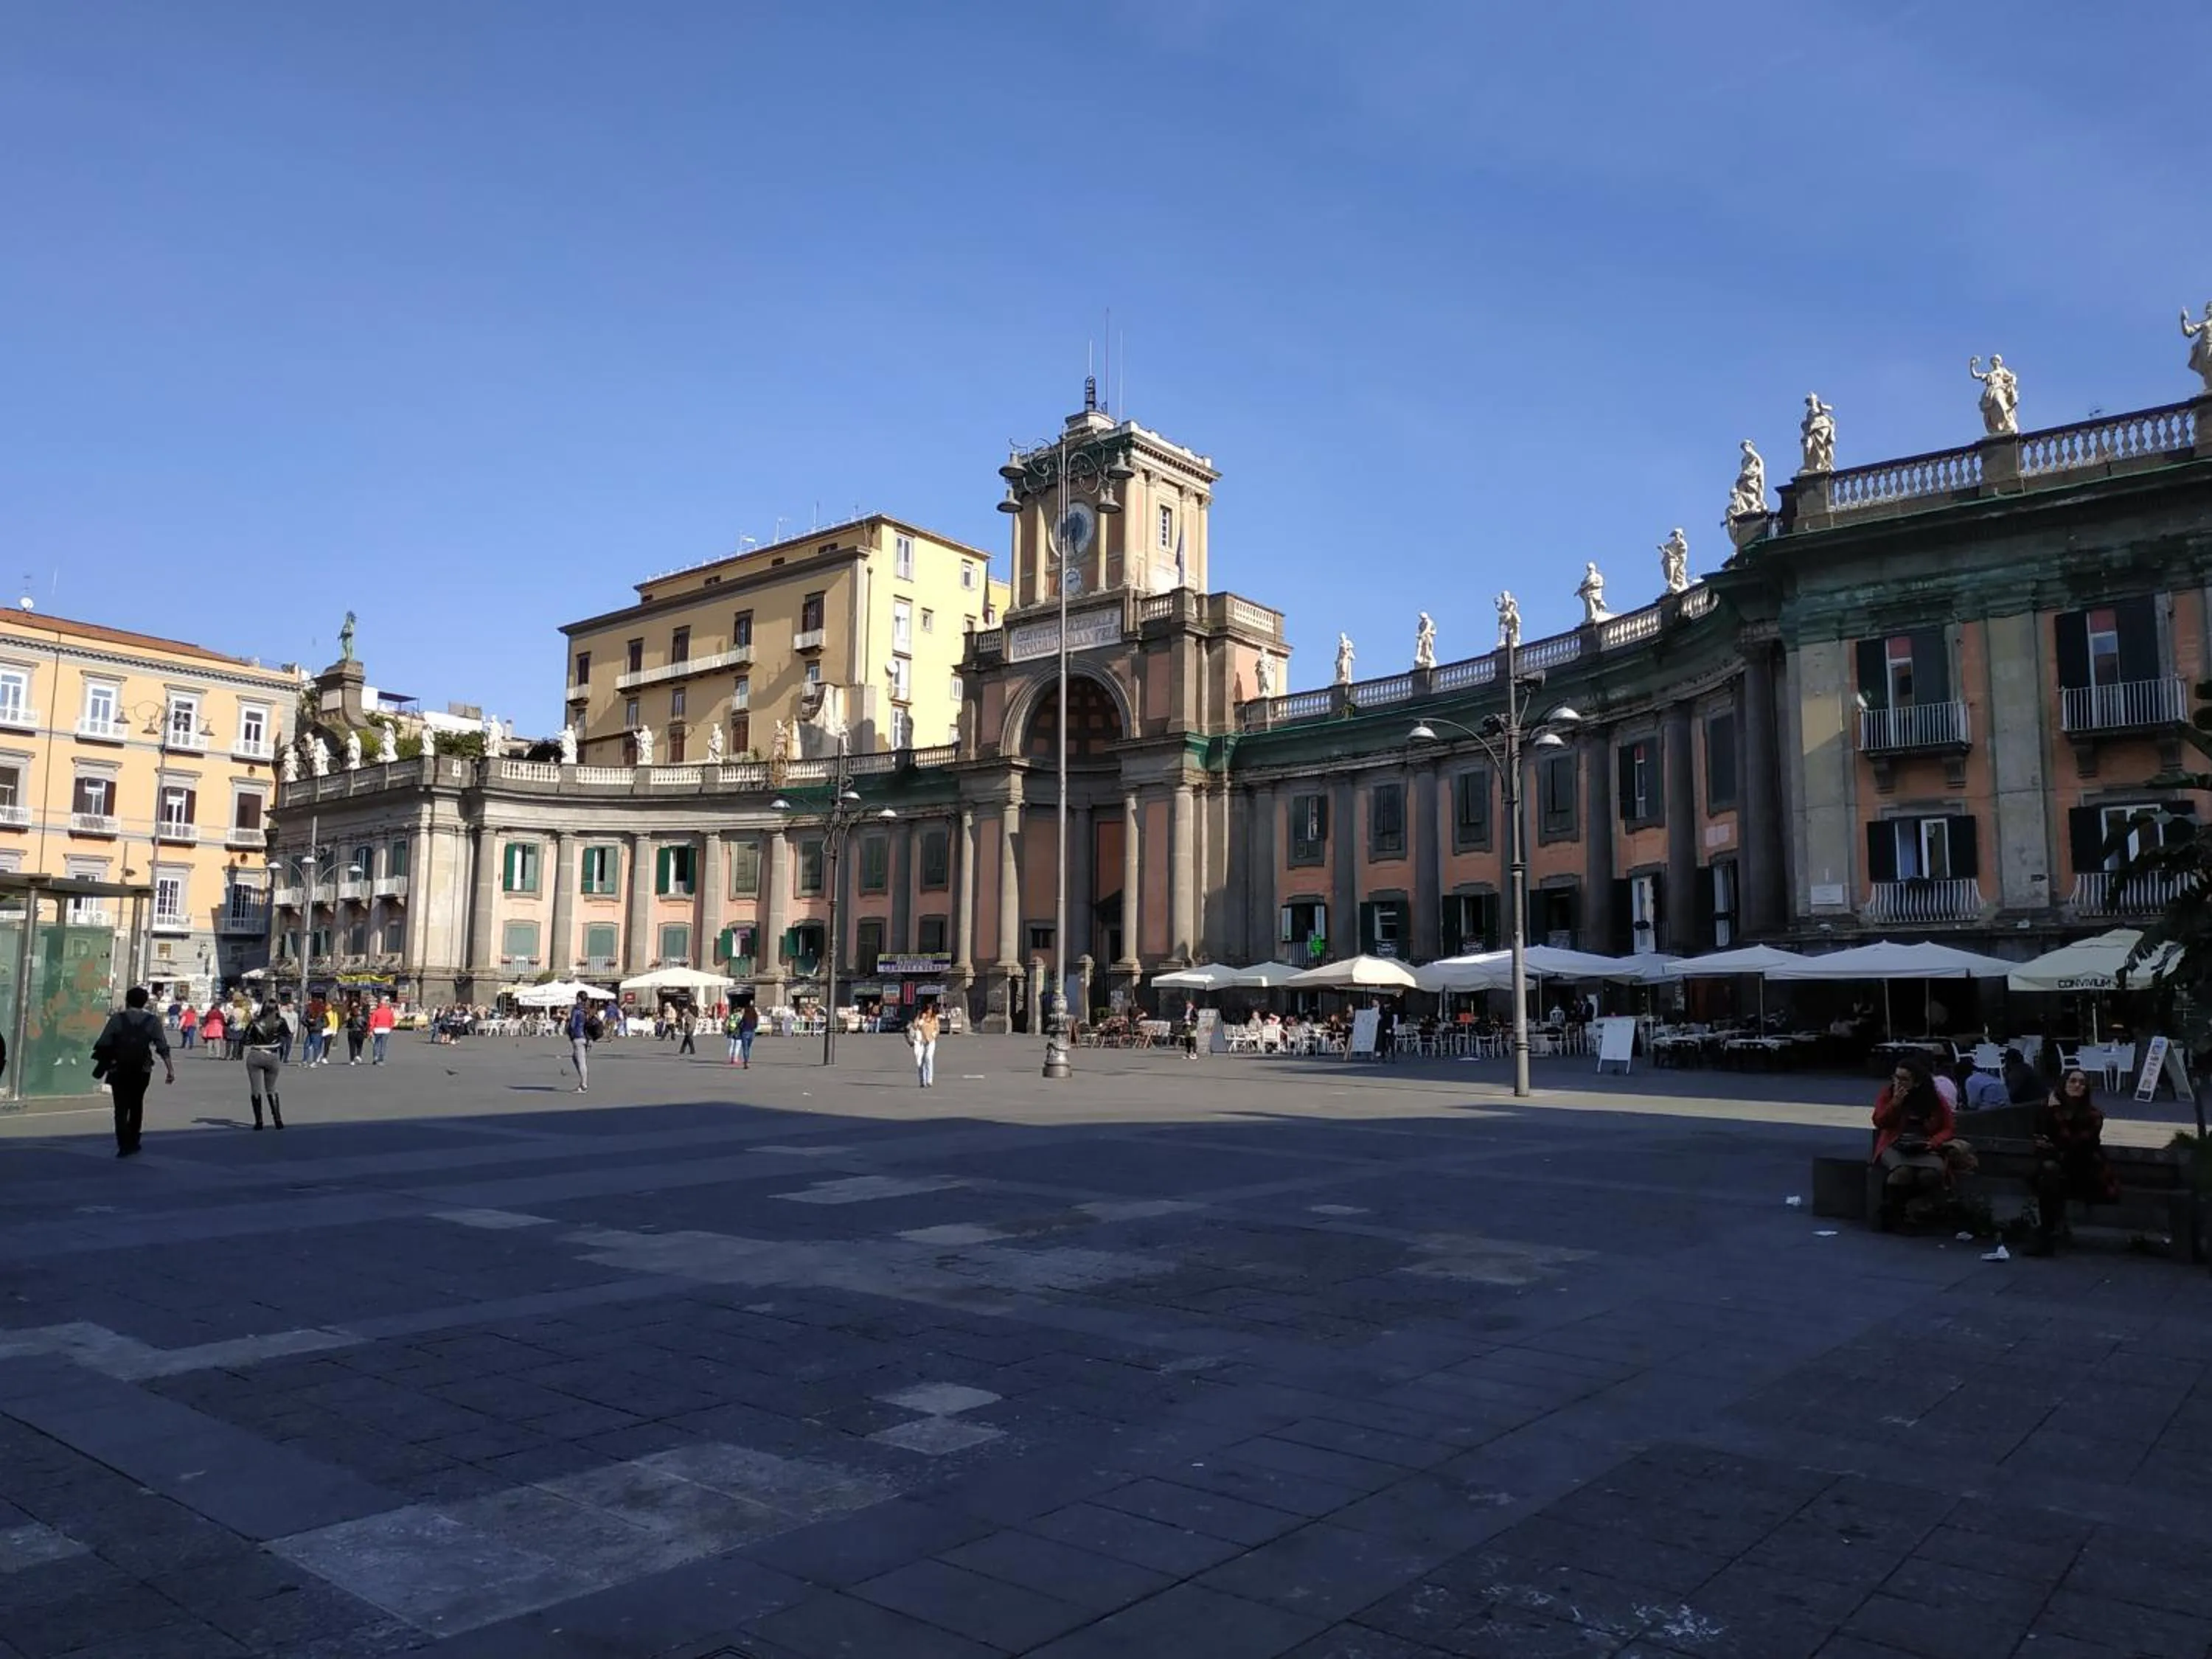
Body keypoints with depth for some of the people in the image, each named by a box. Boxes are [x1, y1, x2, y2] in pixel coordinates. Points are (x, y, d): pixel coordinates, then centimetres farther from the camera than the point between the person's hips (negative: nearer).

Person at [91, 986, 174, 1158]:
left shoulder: (117, 1018, -3)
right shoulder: (153, 1020, 0)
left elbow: (103, 1044, -5)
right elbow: (163, 1048, -4)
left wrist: (101, 1063, 7)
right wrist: (170, 1069, -3)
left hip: (119, 1070, -2)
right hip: (142, 1071, 2)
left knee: (121, 1108, 1)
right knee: (136, 1106, 18)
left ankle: (125, 1145, -9)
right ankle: (133, 1143, 24)